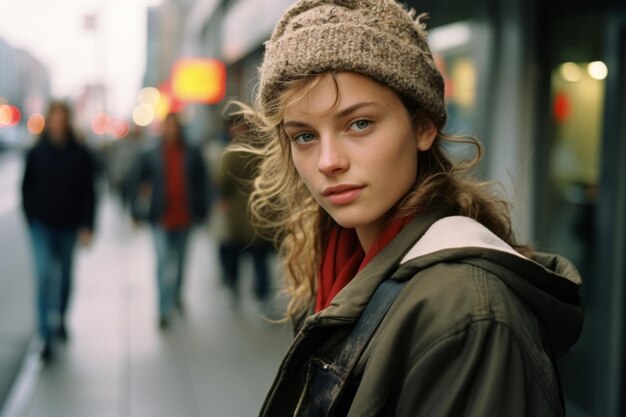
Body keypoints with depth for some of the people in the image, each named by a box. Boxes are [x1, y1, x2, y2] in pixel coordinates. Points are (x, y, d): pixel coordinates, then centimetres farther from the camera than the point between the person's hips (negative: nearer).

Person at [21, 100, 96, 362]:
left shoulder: (80, 155, -1)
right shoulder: (36, 153, -1)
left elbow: (88, 193, -2)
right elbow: (26, 189, 7)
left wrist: (86, 226, -8)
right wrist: (31, 219, 4)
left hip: (69, 226, 1)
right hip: (42, 226, -1)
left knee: (65, 276, 14)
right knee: (45, 275, -12)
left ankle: (60, 320, 39)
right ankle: (47, 337, -11)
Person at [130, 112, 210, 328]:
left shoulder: (192, 156, 0)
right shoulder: (150, 156, -3)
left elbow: (201, 184, 4)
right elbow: (138, 183, 1)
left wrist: (202, 212, 3)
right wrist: (138, 211, -1)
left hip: (184, 217, 2)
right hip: (161, 219, -2)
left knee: (179, 260, 18)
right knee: (164, 261, -9)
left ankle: (176, 295, 41)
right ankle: (165, 309, -6)